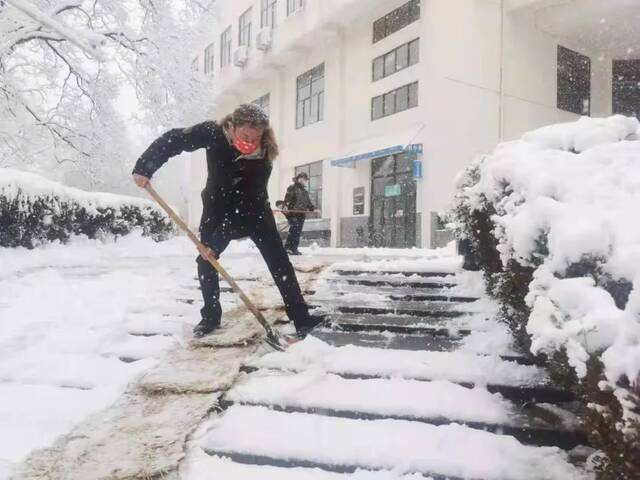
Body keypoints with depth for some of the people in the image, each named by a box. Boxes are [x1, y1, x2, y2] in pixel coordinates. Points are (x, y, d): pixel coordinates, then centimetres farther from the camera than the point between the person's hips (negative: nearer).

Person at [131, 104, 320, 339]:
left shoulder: (262, 158, -32)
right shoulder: (213, 132, -26)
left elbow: (247, 204, -32)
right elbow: (172, 139, -18)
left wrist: (216, 242, -35)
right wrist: (143, 167, -30)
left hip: (253, 211, -2)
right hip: (218, 207, 3)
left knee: (278, 261, -9)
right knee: (205, 260, -3)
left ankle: (302, 319, -5)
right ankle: (210, 317, 14)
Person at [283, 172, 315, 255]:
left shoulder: (305, 192, 23)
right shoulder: (292, 188, -1)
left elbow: (308, 203, 25)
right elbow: (287, 200, -10)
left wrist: (313, 209, 11)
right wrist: (285, 206, -25)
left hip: (301, 215, 7)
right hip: (293, 214, -7)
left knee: (298, 233, 5)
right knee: (294, 231, -14)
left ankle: (294, 249, 9)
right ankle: (287, 248, -10)